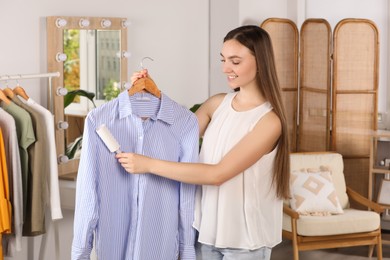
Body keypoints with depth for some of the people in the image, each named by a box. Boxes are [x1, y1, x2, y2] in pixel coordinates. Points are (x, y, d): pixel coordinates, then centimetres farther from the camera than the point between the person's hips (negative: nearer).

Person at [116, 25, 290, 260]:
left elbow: (218, 173, -23)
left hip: (245, 238, -5)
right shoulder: (217, 104, 2)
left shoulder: (269, 120, -17)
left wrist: (149, 164, -23)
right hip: (208, 228, 5)